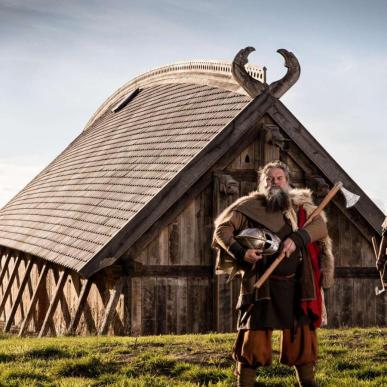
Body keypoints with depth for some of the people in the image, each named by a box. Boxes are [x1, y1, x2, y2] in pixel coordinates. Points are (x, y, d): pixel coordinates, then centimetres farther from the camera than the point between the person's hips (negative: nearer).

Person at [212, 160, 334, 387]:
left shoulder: (300, 205, 9)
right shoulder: (250, 206, 3)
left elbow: (320, 226, -6)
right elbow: (222, 228, 0)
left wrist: (296, 238, -22)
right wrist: (240, 252, -15)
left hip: (296, 283, 2)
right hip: (261, 284, -2)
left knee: (302, 334, 6)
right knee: (255, 334, -2)